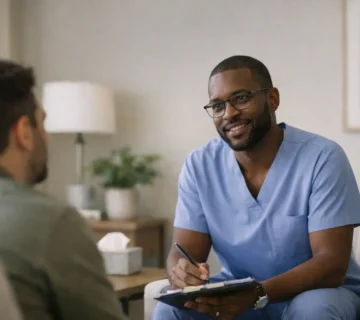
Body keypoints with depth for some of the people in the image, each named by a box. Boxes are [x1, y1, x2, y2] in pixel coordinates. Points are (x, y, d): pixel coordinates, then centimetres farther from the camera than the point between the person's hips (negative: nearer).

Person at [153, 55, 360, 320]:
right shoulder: (199, 166, -6)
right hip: (237, 294, 3)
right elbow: (184, 251, -7)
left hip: (317, 291, -2)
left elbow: (332, 263, -22)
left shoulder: (322, 158, -18)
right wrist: (183, 275, -34)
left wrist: (257, 294, -39)